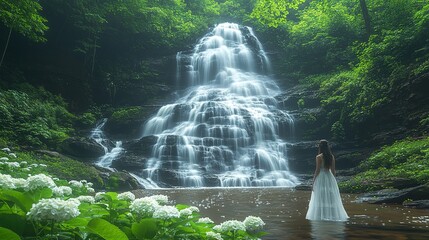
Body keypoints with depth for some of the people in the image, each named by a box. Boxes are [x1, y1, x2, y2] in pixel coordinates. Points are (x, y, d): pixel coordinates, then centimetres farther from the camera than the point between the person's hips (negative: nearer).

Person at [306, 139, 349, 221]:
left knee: (321, 198, 0)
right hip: (330, 178, 6)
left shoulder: (319, 157, -12)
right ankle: (333, 215, 17)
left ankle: (321, 216, 2)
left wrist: (313, 182, -6)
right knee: (331, 198, 13)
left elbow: (317, 170, -12)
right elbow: (333, 170, 8)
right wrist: (333, 180, 19)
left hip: (321, 178, -5)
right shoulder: (332, 156, 5)